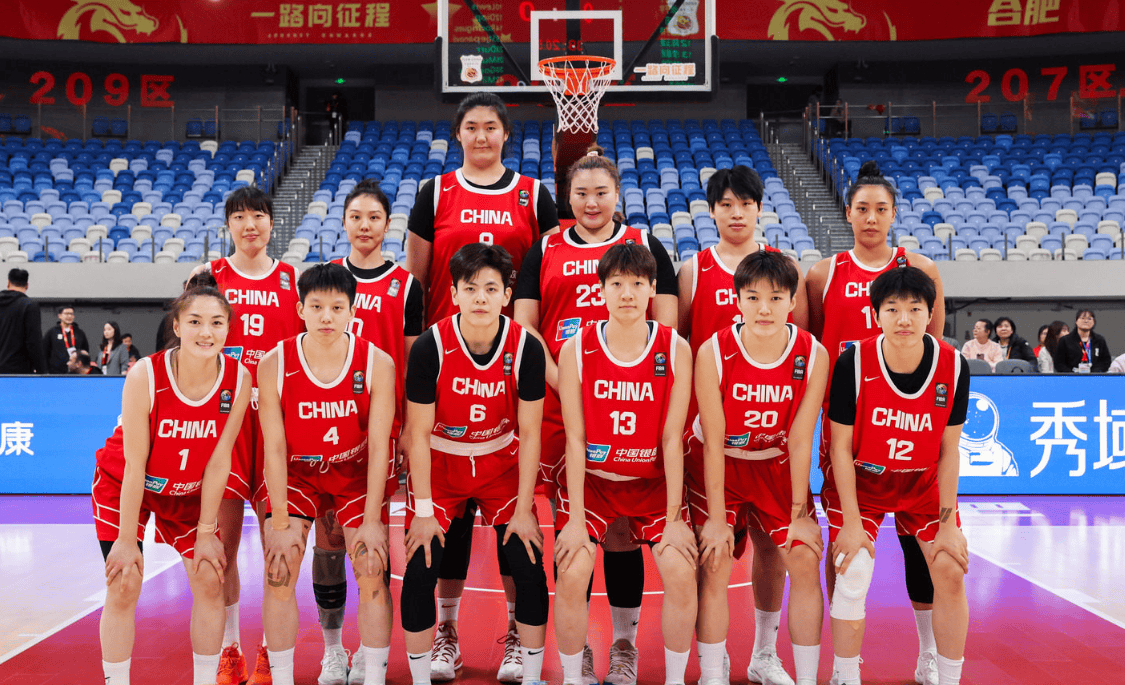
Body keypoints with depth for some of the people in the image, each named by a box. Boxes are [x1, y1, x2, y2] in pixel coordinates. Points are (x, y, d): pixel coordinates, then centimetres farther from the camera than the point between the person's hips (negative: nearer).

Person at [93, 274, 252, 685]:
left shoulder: (238, 378, -22)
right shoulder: (145, 376, -30)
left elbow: (219, 460, -14)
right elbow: (134, 465, -23)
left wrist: (206, 532, -10)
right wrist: (126, 540, -18)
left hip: (188, 491, 3)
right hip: (123, 485, -3)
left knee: (210, 581, 0)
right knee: (124, 585, -8)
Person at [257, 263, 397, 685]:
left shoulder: (377, 364, -19)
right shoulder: (274, 364, -18)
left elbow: (378, 447, -16)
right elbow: (274, 448, -14)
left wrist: (373, 520, -18)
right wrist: (280, 523, -15)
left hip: (358, 472, 0)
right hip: (297, 472, 1)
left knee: (373, 574, -7)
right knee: (278, 574, -8)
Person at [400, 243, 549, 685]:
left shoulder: (526, 349, -15)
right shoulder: (430, 347, -19)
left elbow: (529, 434, -9)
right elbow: (419, 434, -13)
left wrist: (524, 509, -9)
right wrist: (424, 511, -13)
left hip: (501, 465, 1)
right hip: (439, 464, -1)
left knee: (528, 565, -8)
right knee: (420, 569, -10)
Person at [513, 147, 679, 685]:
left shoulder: (645, 246, 10)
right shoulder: (544, 252, 11)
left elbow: (666, 328, 5)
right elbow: (523, 328, 5)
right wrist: (564, 383, -9)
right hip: (558, 408, 1)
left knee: (622, 529, 3)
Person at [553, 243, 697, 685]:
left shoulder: (676, 350, -7)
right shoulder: (576, 350, -8)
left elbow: (672, 438, -8)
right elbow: (575, 438, -9)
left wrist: (674, 519, -11)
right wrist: (576, 520, -13)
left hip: (655, 481, 1)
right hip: (592, 480, 0)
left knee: (682, 571, -17)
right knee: (571, 574, -18)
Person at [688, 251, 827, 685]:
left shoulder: (813, 355, -18)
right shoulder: (713, 353, -23)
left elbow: (799, 441, -11)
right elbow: (713, 442, -17)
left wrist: (799, 514, -7)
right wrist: (716, 518, -15)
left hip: (776, 466, 2)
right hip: (716, 465, -2)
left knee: (805, 561, -3)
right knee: (714, 566, -8)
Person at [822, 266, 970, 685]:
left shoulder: (954, 366, -18)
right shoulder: (853, 363, -24)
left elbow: (948, 451, -8)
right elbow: (841, 447, -16)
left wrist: (949, 525, -7)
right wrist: (852, 522, -17)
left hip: (923, 482, 3)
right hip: (859, 481, -2)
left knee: (951, 573, -3)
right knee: (852, 578, -12)